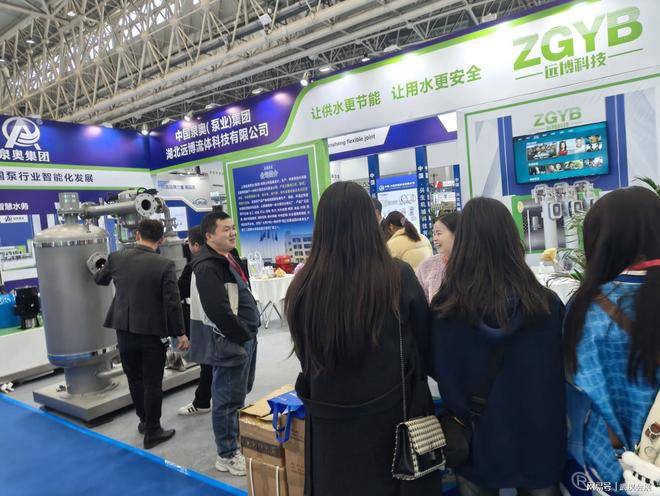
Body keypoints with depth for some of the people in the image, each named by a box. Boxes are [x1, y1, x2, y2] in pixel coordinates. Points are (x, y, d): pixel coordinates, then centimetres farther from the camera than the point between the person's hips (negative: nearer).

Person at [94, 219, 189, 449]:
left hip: (125, 329, 4)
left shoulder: (116, 258, -4)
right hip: (153, 332, -4)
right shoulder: (164, 265, -15)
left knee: (134, 378, 20)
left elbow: (99, 279, 16)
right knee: (152, 383, 8)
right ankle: (152, 432, 18)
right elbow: (173, 303, -16)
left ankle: (144, 420, 36)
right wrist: (180, 333, -6)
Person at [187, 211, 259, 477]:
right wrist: (242, 336, -17)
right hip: (228, 341, -10)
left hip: (244, 336, 10)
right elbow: (218, 310, -27)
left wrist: (249, 333, 13)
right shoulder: (207, 267, -19)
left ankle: (238, 440, 40)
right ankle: (227, 455, 19)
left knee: (241, 392, 22)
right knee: (228, 399, 3)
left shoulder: (230, 256, 12)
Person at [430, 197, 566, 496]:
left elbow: (437, 371, -5)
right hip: (539, 442, 1)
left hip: (477, 443, 0)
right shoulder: (547, 304, -17)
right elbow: (562, 373, -1)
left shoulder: (444, 309, -21)